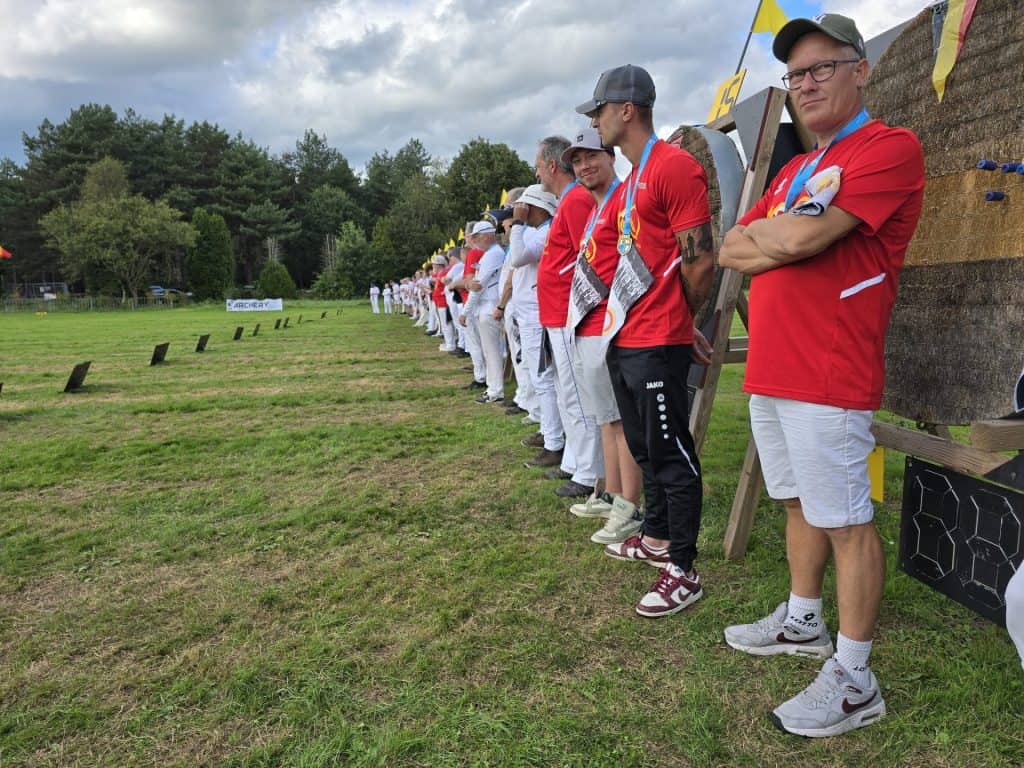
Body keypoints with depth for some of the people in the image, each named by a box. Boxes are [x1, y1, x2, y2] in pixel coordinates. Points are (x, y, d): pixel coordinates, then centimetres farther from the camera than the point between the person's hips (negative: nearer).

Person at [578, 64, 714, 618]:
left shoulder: (675, 167, -13)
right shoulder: (631, 179, 18)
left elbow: (699, 261, -16)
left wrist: (682, 321, 0)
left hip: (657, 345, -10)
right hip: (624, 340, 10)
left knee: (671, 456, -2)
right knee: (644, 447, 19)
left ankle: (683, 572, 10)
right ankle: (656, 539, 36)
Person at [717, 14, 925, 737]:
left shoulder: (890, 147, -6)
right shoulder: (794, 170, 21)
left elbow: (807, 235, -21)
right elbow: (731, 251, 13)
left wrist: (764, 231, 0)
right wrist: (787, 239, -6)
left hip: (829, 377, -8)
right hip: (769, 372, 8)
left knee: (846, 522, -2)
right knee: (801, 504, 18)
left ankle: (854, 681, 9)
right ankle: (803, 621, 33)